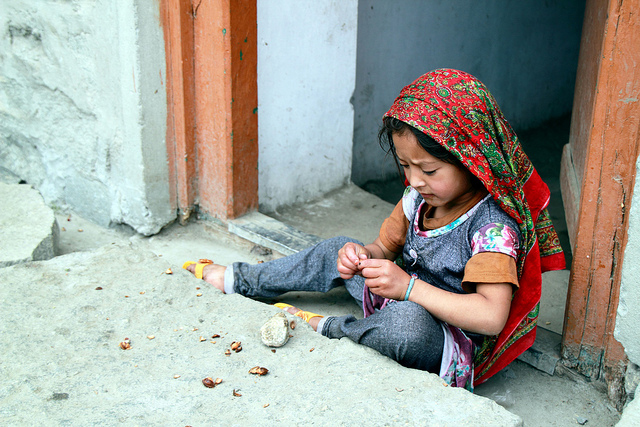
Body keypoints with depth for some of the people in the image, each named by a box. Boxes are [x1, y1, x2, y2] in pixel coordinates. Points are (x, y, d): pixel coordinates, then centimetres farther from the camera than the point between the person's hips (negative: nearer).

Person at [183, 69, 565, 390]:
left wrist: (409, 287, -37)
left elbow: (491, 317, -36)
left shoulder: (493, 225, -28)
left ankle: (323, 329, -10)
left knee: (407, 321, -40)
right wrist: (365, 255, -16)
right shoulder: (419, 197, -5)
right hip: (402, 299, 8)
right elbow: (387, 246, 8)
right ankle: (237, 280, 27)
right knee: (338, 251, 11)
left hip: (455, 345, -8)